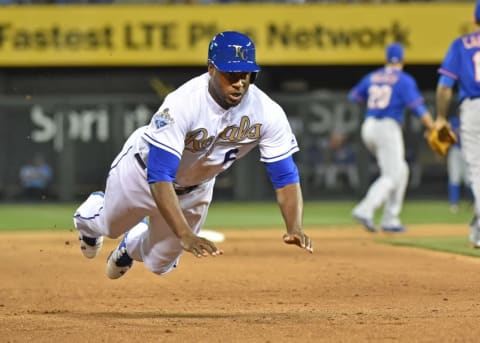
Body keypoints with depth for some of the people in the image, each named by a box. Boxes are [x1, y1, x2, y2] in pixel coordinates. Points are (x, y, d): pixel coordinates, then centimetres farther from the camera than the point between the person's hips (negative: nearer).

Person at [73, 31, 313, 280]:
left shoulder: (267, 113, -31)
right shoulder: (181, 105, -43)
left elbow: (285, 177, -26)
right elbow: (159, 177, -46)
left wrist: (295, 228, -45)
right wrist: (185, 235, -57)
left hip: (196, 188, 4)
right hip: (144, 169, -4)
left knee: (159, 264, 18)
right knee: (111, 225, 23)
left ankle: (132, 246, 53)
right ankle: (94, 211, 60)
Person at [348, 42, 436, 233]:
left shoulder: (372, 77, 13)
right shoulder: (404, 80, -4)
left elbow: (353, 96, 25)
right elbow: (417, 107, -13)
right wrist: (434, 129, -13)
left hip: (368, 127, 7)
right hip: (388, 127, -7)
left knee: (401, 171, 18)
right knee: (391, 176, -8)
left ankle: (390, 220, 12)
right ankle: (365, 210, -30)